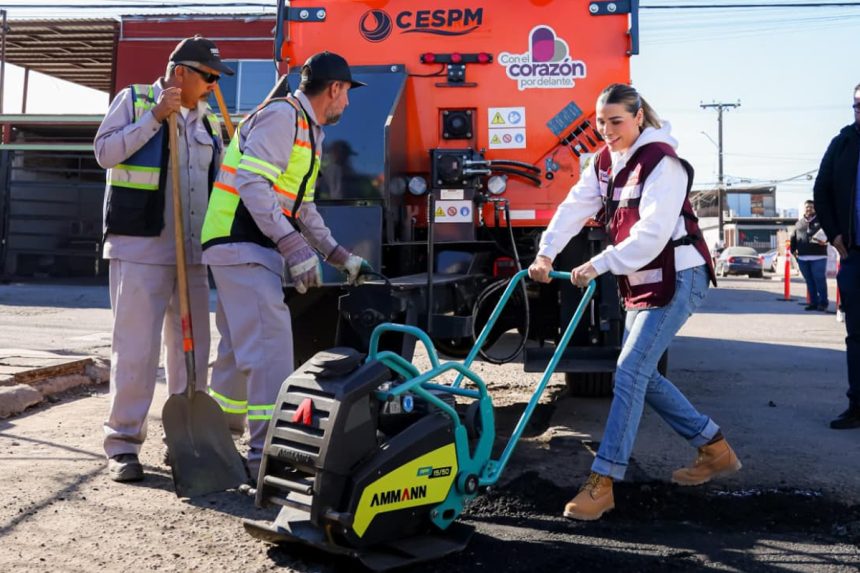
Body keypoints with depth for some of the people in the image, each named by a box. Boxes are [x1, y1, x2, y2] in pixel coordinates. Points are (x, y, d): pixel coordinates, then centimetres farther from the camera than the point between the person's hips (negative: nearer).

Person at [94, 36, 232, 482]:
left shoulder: (209, 121, 18)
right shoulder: (134, 100, 4)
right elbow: (105, 153, -6)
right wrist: (156, 116, -10)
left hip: (195, 251, 6)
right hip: (140, 245, -5)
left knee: (192, 347, 8)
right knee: (136, 347, -6)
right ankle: (122, 444, 4)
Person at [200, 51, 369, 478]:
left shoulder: (309, 132, 22)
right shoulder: (282, 115, -10)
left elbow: (302, 207, 26)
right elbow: (252, 184, -21)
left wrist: (339, 256, 21)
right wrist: (295, 248, -25)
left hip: (253, 250, 10)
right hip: (242, 246, -10)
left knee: (240, 348, 15)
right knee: (270, 343, -14)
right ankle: (268, 452, -10)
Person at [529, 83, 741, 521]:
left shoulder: (662, 162, -15)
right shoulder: (604, 162, 8)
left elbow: (652, 233, -25)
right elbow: (574, 208, -3)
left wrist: (598, 265, -29)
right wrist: (546, 253, -18)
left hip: (676, 279, -9)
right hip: (639, 281, 9)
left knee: (630, 371, -14)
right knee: (643, 373, 12)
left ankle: (602, 483, -10)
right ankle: (716, 449, 27)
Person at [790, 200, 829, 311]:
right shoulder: (799, 223, 17)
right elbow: (793, 237, 19)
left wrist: (825, 241, -21)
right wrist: (793, 250, 6)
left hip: (818, 257, -4)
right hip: (802, 257, 4)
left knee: (820, 280, -4)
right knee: (809, 281, 9)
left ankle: (823, 302, 3)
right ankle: (813, 302, 15)